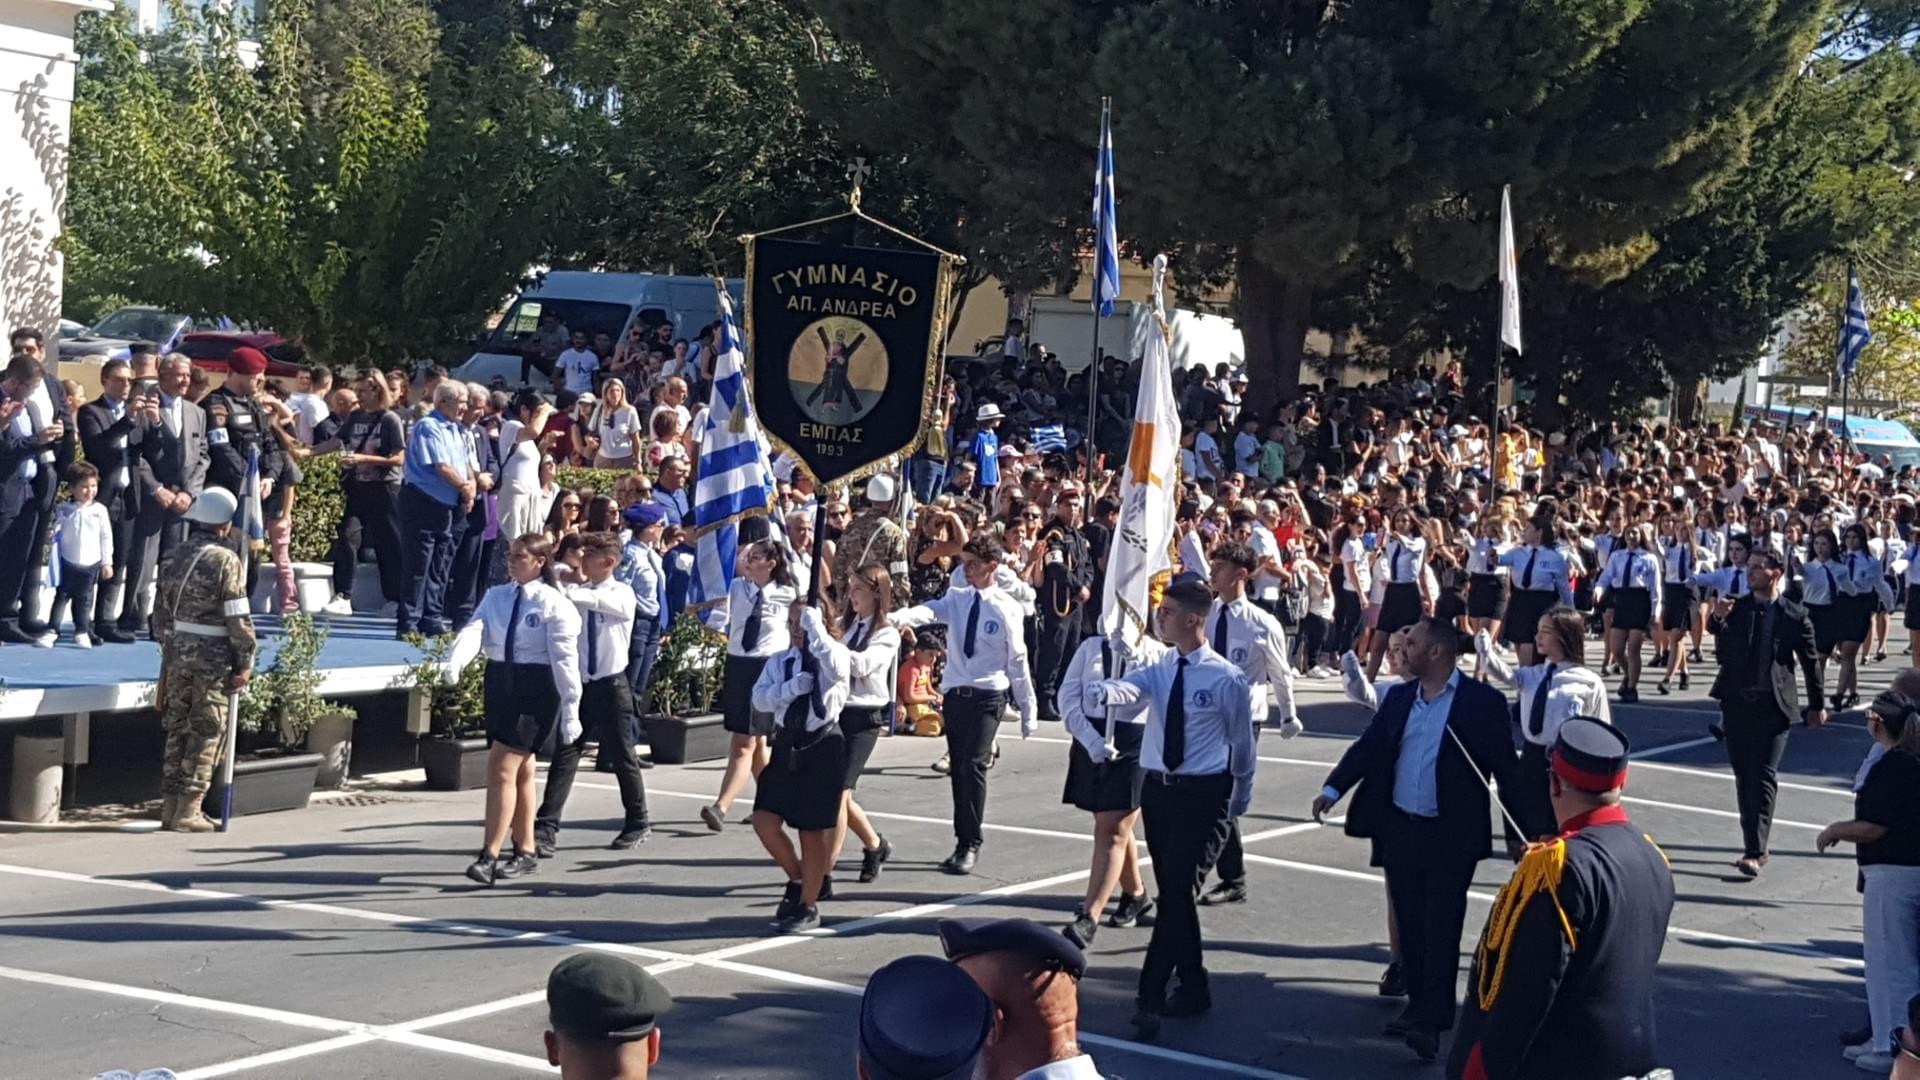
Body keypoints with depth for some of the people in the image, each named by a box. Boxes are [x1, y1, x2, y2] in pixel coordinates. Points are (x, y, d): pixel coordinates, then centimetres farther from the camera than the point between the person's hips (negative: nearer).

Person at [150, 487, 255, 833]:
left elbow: (161, 611, 14)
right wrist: (246, 661, -7)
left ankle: (170, 808, 17)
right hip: (213, 658, -6)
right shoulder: (225, 560, -12)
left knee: (177, 730, 14)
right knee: (206, 734, 1)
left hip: (176, 653, 6)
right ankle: (188, 813, 0)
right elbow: (238, 618, -14)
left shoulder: (173, 557, 8)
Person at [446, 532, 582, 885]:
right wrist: (456, 660, -29)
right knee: (520, 772, 15)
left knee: (502, 768, -13)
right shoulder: (496, 596, 7)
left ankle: (489, 856, -12)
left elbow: (565, 659, -10)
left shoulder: (554, 604, -10)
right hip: (500, 682, 6)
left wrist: (570, 711, -12)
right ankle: (525, 852, 25)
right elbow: (475, 629, -8)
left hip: (535, 689, -6)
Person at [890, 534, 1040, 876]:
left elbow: (1017, 660, -1)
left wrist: (1028, 710, 2)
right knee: (957, 769, 10)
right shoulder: (956, 599, 4)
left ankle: (971, 845, -7)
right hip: (954, 693, 5)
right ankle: (962, 841, 21)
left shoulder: (1007, 608, -5)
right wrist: (897, 618, -38)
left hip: (987, 696, -5)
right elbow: (929, 610, -16)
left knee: (973, 765, -15)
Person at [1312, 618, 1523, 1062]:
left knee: (1441, 927, -5)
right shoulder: (1398, 697, 9)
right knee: (1410, 925, 12)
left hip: (1450, 836, -6)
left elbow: (1505, 768, -5)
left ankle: (1431, 1021, -5)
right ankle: (1419, 1005, 24)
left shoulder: (1482, 702, -8)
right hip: (1399, 828, 6)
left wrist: (1515, 833, -4)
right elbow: (1368, 746, 8)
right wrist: (1333, 788, -6)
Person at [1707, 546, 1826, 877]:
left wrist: (1816, 705, 9)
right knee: (1743, 776, 9)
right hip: (1737, 701, 4)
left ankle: (1755, 851, -12)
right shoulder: (1736, 608, 4)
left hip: (1773, 704, -4)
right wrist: (1718, 618, -25)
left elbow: (1809, 661, 5)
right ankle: (1754, 847, 19)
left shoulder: (1794, 614, -3)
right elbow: (1723, 648, -7)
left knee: (1764, 776, -10)